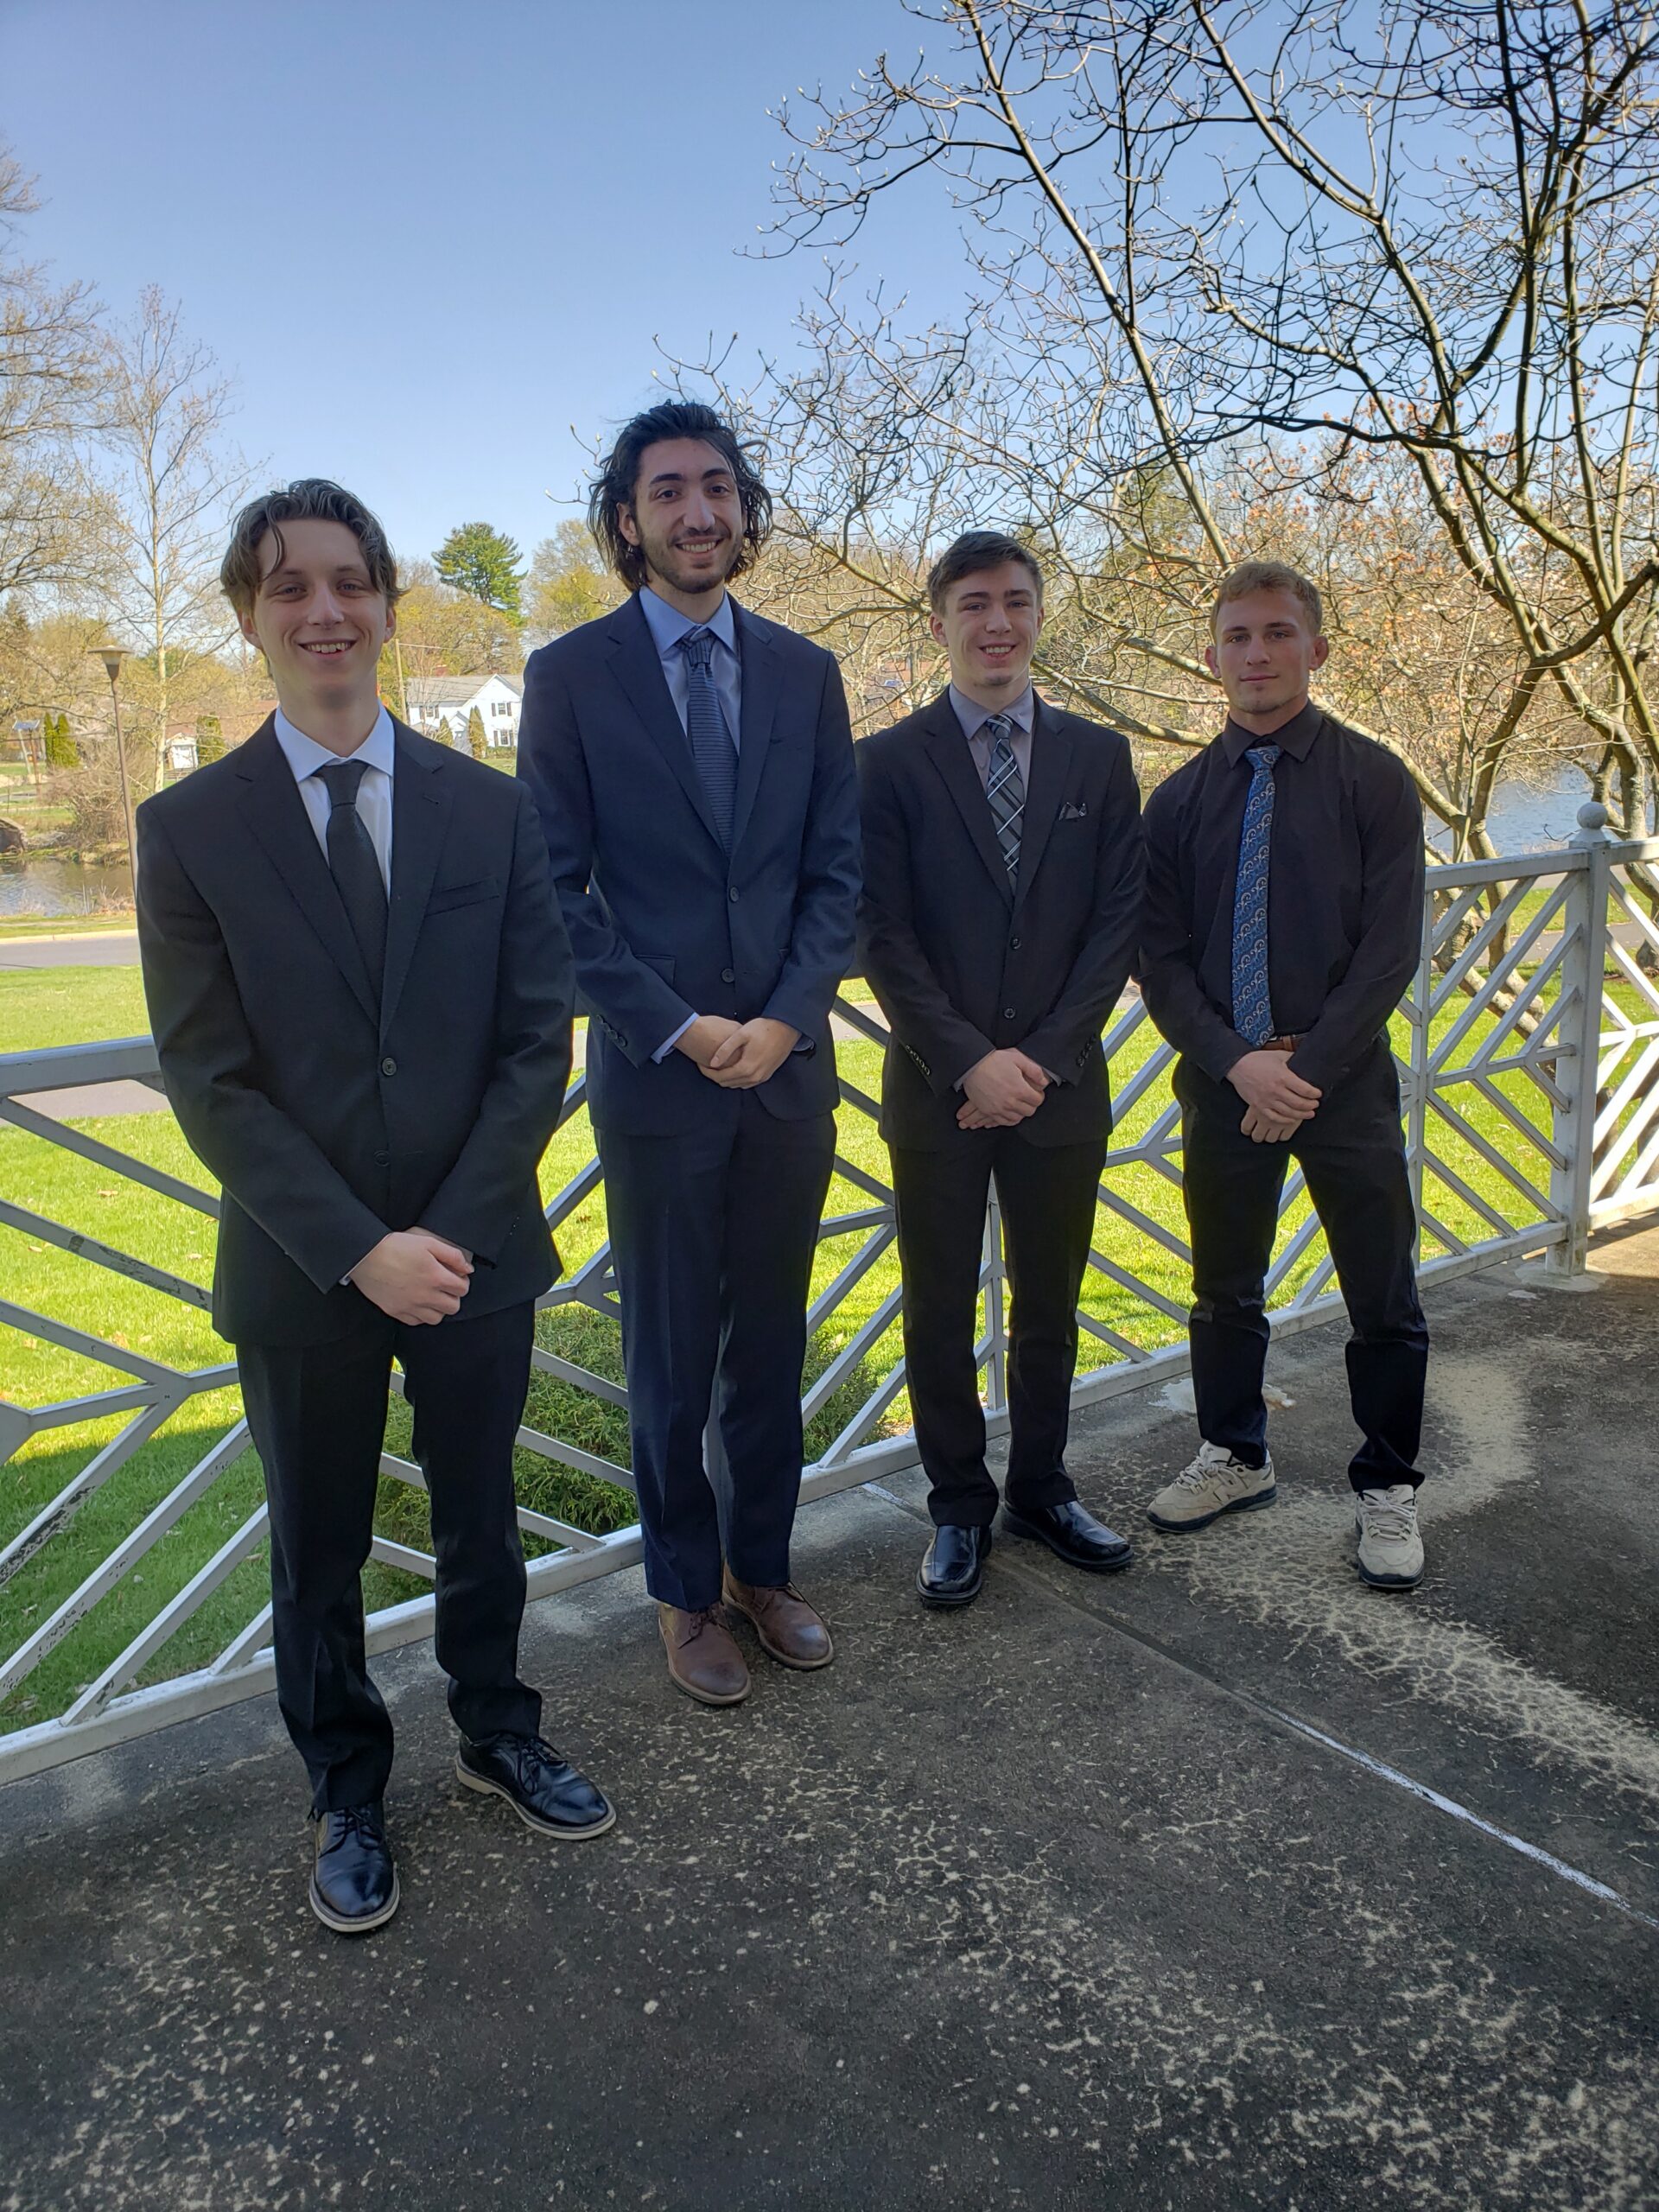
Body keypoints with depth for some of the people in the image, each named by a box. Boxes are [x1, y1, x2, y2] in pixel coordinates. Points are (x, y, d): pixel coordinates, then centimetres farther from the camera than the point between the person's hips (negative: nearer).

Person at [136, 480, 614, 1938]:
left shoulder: (490, 809, 0)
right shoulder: (191, 827, -5)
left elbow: (539, 1038, -4)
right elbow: (208, 1081, -9)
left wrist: (450, 1227, -14)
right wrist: (359, 1249, -17)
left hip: (476, 1252, 1)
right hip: (301, 1271, -1)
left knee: (482, 1527, 19)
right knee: (319, 1556, 16)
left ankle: (498, 1735, 44)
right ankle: (348, 1795, 39)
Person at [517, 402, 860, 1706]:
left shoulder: (806, 674, 7)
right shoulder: (572, 674, -2)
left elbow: (838, 868, 5)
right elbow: (555, 889, -5)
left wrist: (788, 1017, -9)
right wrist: (674, 1027, -13)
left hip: (787, 1065, 3)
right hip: (654, 1075, -3)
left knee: (771, 1347, 15)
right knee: (672, 1361, 9)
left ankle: (763, 1571, 33)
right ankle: (688, 1596, 28)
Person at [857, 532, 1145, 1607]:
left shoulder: (1098, 755, 5)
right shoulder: (890, 761, -2)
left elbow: (1118, 919, 1)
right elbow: (884, 935, -7)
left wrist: (1044, 1056, -10)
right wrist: (968, 1061, -16)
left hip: (1060, 1083, 2)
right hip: (935, 1090, -2)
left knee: (1050, 1305, 15)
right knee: (941, 1312, 9)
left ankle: (1042, 1489, 33)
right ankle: (959, 1509, 25)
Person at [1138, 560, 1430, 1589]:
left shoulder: (1375, 781, -3)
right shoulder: (1180, 800, 4)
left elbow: (1391, 948, -8)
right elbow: (1161, 960, 1)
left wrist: (1307, 1067, -14)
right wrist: (1239, 1064, -12)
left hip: (1346, 1081, -2)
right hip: (1222, 1082, 3)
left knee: (1385, 1303, 7)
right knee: (1224, 1292, 15)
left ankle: (1388, 1487, 27)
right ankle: (1236, 1457, 37)